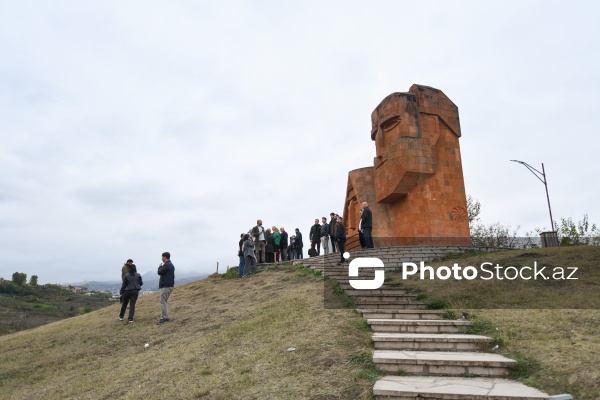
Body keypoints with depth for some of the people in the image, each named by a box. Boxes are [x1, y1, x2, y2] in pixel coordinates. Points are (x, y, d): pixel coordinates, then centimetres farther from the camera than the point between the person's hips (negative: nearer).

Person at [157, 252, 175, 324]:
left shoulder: (166, 265, -15)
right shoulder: (171, 265, 17)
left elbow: (159, 272, -11)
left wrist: (160, 267, 5)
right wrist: (161, 267, 12)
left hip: (165, 286, -10)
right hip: (170, 285, 10)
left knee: (163, 302, -8)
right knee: (165, 301, 16)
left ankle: (163, 318, -9)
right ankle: (166, 316, 19)